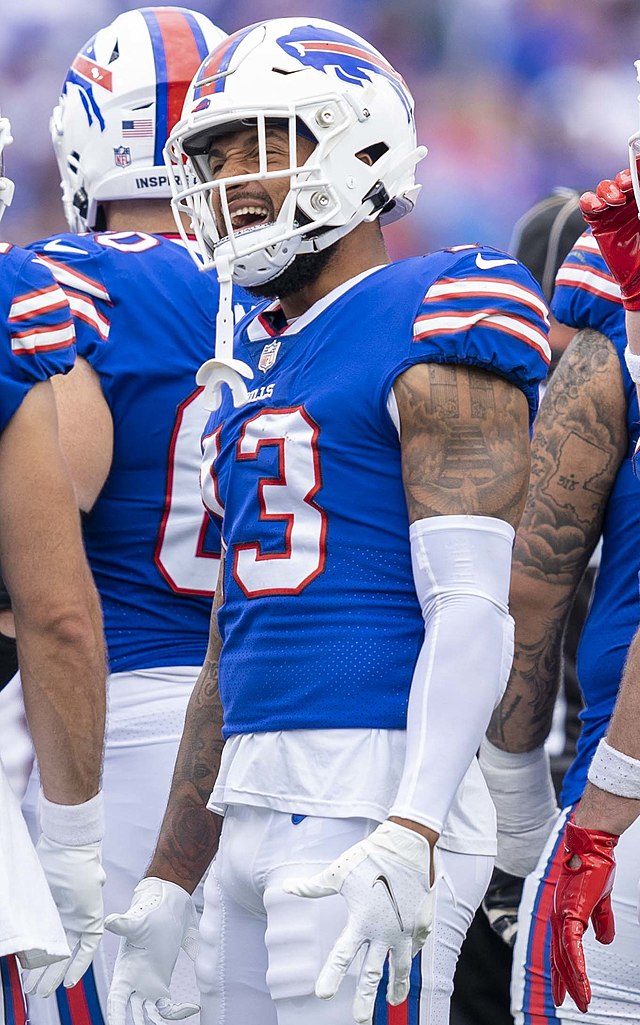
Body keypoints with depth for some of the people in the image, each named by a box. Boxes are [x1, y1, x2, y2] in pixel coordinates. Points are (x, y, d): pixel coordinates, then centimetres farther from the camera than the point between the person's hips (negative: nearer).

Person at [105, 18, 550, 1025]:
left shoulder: (425, 334, -6)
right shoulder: (250, 369, 20)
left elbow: (471, 613, -16)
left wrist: (409, 834, -28)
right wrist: (169, 884, 24)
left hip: (376, 797, -9)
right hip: (256, 822, 9)